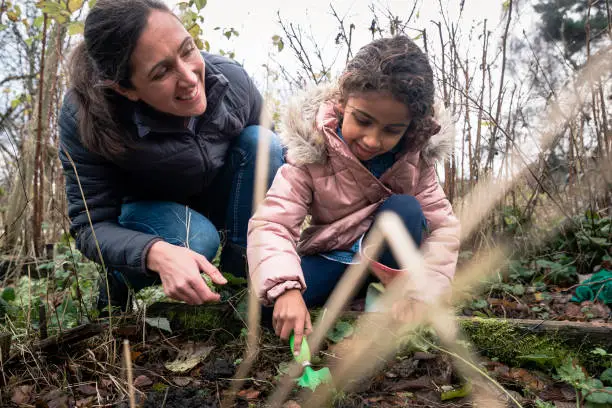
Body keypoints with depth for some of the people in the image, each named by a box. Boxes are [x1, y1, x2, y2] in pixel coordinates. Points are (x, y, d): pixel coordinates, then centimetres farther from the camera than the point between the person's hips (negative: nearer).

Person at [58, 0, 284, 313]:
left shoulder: (230, 79, -26)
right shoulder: (85, 116, -32)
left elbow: (268, 154, -9)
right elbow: (91, 225, -27)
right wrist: (157, 253, -49)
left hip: (216, 199, 3)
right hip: (144, 209, -2)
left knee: (260, 141, -25)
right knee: (197, 239, -36)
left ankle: (242, 272, -12)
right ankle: (116, 281, -1)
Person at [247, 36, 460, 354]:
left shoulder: (414, 156, -16)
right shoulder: (311, 150, -24)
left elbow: (443, 226, -15)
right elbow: (271, 223, -31)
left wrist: (420, 295, -27)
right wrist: (285, 289, -49)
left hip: (386, 255, 1)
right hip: (332, 257, 0)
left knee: (405, 209, -30)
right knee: (274, 295, -27)